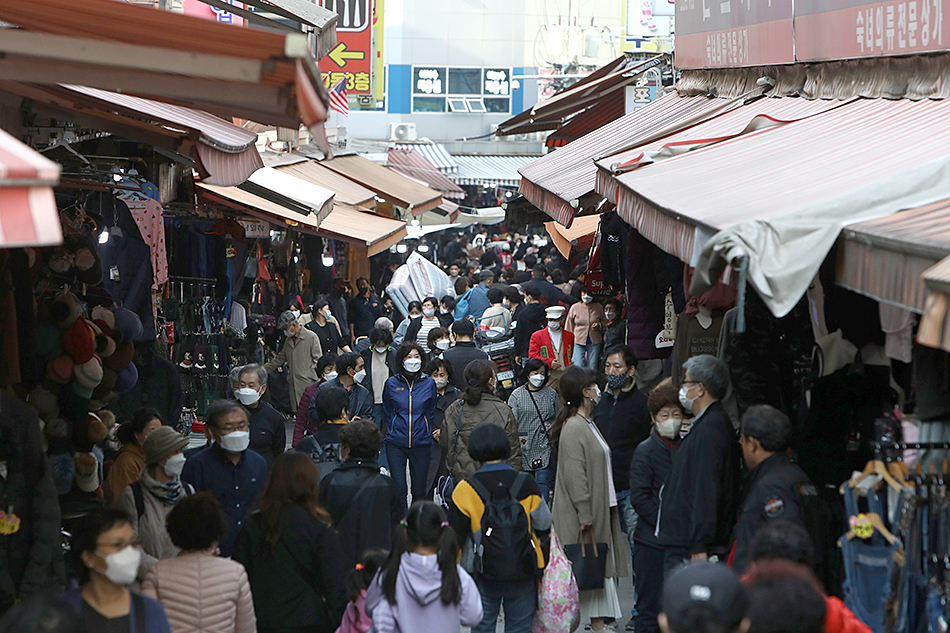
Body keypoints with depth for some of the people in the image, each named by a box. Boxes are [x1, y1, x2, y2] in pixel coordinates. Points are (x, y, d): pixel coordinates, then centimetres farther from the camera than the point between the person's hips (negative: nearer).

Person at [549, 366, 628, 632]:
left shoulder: (587, 423, 15)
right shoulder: (573, 428, -17)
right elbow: (575, 477, -21)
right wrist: (586, 517, -22)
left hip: (599, 509, 10)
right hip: (581, 513, -10)